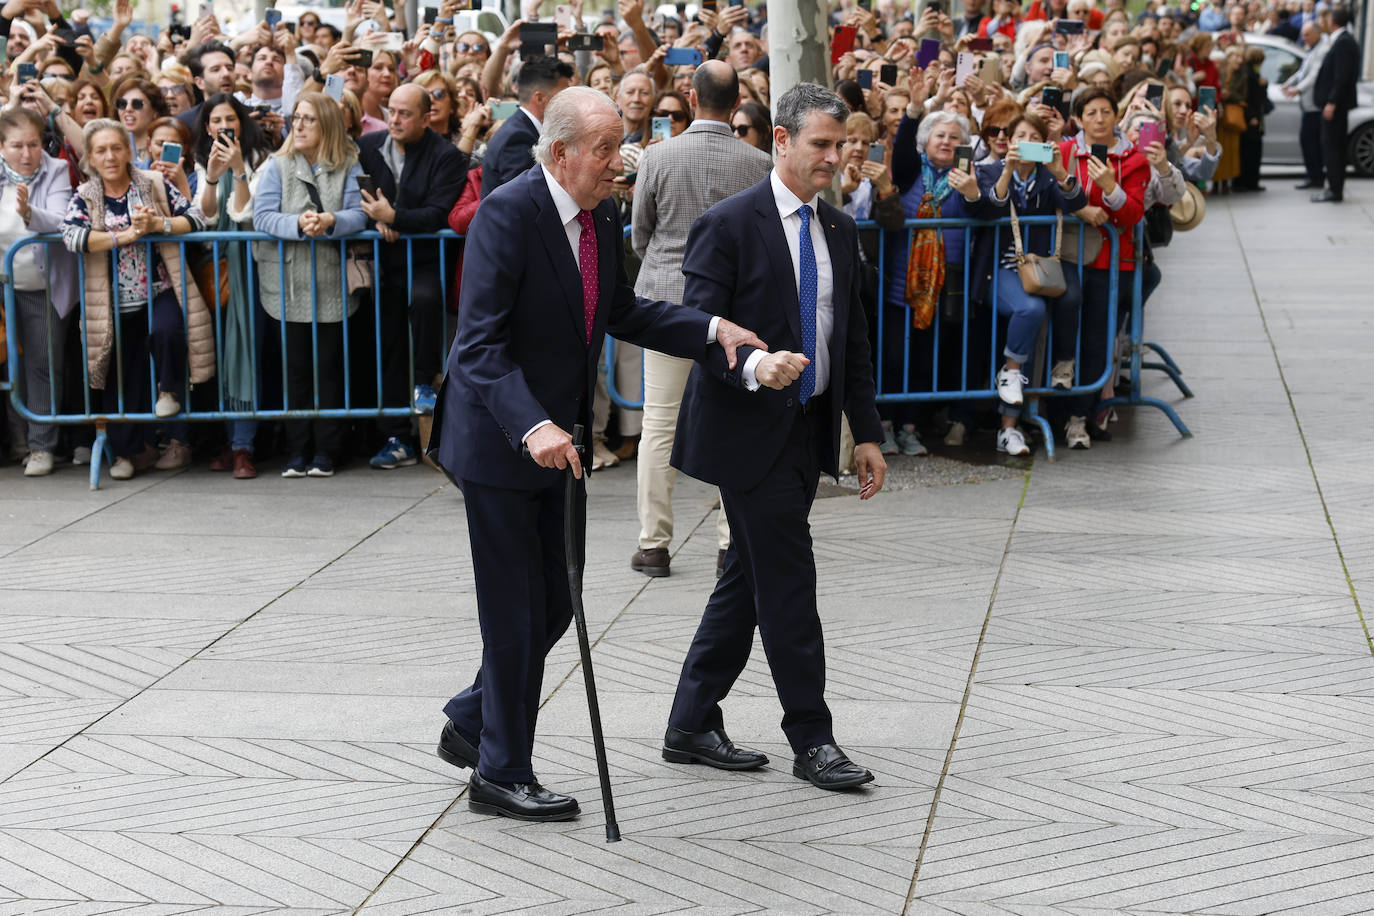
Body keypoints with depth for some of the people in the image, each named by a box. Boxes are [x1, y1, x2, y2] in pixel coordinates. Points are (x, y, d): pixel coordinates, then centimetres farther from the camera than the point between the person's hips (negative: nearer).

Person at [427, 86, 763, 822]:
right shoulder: (507, 214, -21)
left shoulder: (601, 218, 5)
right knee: (516, 613, 1)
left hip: (554, 438, 8)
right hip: (497, 440, -8)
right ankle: (501, 774, 15)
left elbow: (623, 314, 18)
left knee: (556, 602, 14)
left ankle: (469, 721, 34)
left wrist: (711, 330, 3)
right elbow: (479, 343, -27)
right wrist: (531, 426, -39)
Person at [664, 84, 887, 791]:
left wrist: (866, 432, 12)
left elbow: (852, 337, 16)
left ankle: (692, 726, 21)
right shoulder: (728, 224, -11)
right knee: (788, 582, -5)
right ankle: (812, 740, 5)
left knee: (750, 578, 12)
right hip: (751, 430, -7)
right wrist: (753, 365, -33)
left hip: (809, 432, 7)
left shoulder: (839, 230, 11)